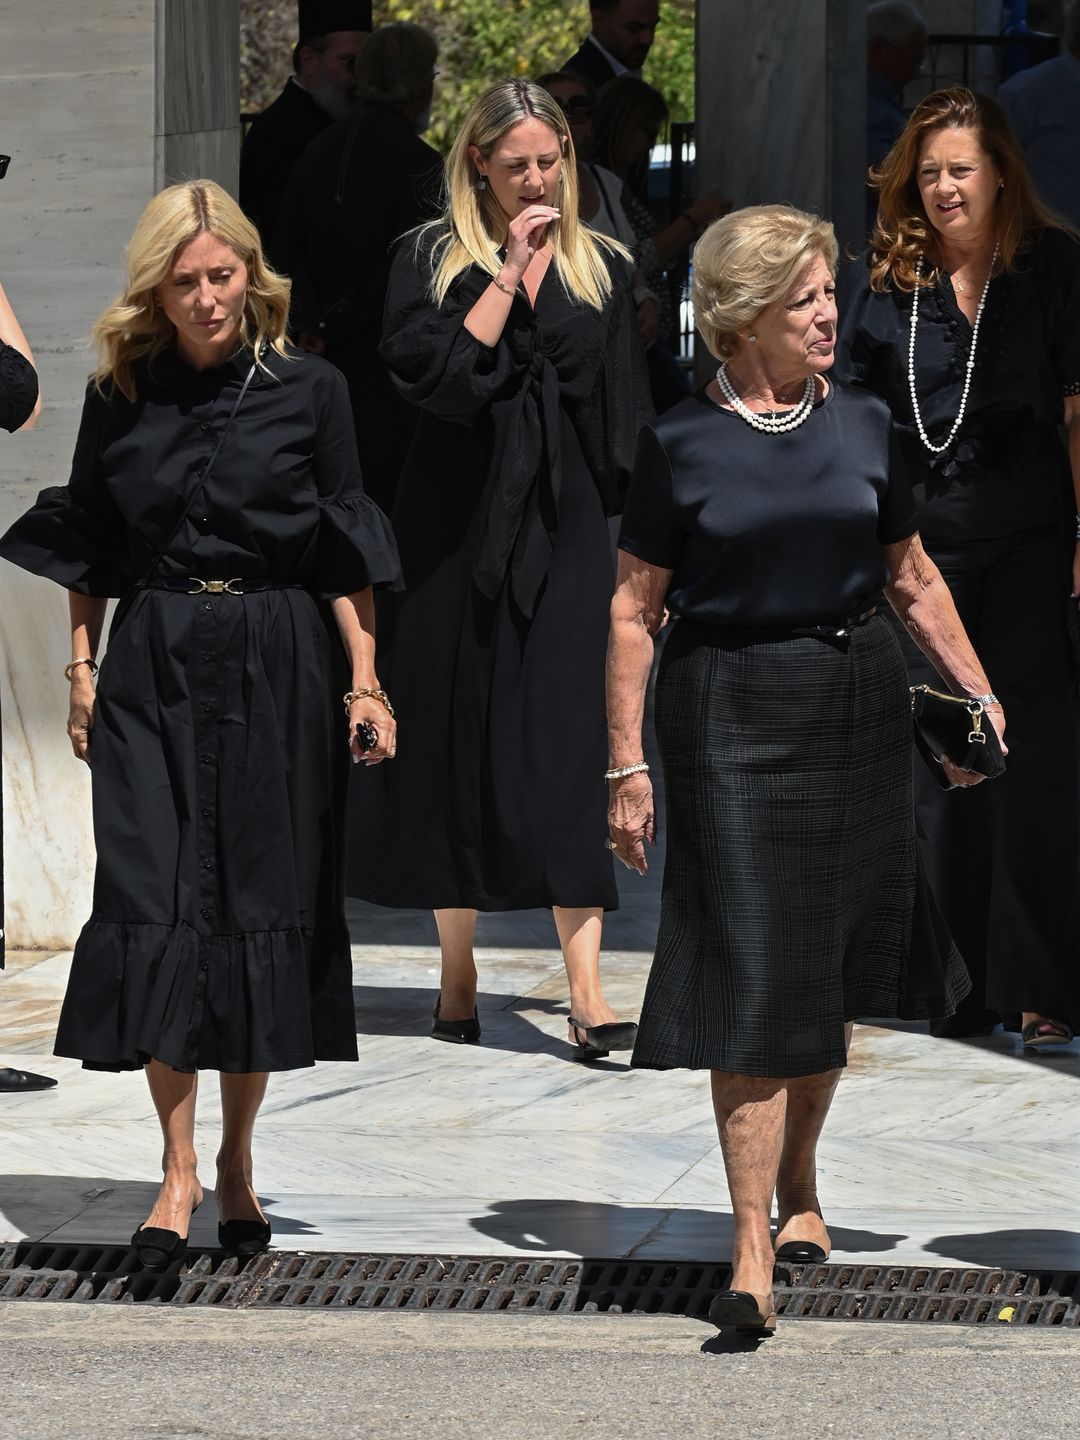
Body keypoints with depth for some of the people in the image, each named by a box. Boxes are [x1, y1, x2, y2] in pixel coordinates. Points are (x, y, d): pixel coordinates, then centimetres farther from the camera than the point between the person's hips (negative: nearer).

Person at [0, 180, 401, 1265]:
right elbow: (87, 553, 11)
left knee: (263, 898, 2)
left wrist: (362, 681, -2)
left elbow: (344, 558, 3)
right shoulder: (120, 397, 4)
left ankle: (236, 1161, 15)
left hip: (278, 672, -1)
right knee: (153, 901, -8)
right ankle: (178, 1168, -7)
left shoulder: (308, 390, 1)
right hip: (153, 667, 1)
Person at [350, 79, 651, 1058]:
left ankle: (587, 995, -16)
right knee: (457, 736, 4)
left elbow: (625, 416, 10)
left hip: (566, 528, 1)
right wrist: (510, 274, -13)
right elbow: (432, 372, -14)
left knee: (567, 746, -8)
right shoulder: (433, 260, 2)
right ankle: (458, 977, 15)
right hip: (460, 526, -1)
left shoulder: (601, 268, 9)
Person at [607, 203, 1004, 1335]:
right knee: (751, 977, -8)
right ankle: (753, 1253, -8)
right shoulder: (681, 444, -4)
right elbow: (634, 609, -2)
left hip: (859, 705, 4)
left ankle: (797, 1183, 34)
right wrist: (626, 763, -6)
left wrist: (978, 695, 11)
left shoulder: (861, 425, 7)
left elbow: (911, 577, 16)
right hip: (732, 714, -4)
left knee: (831, 967, 13)